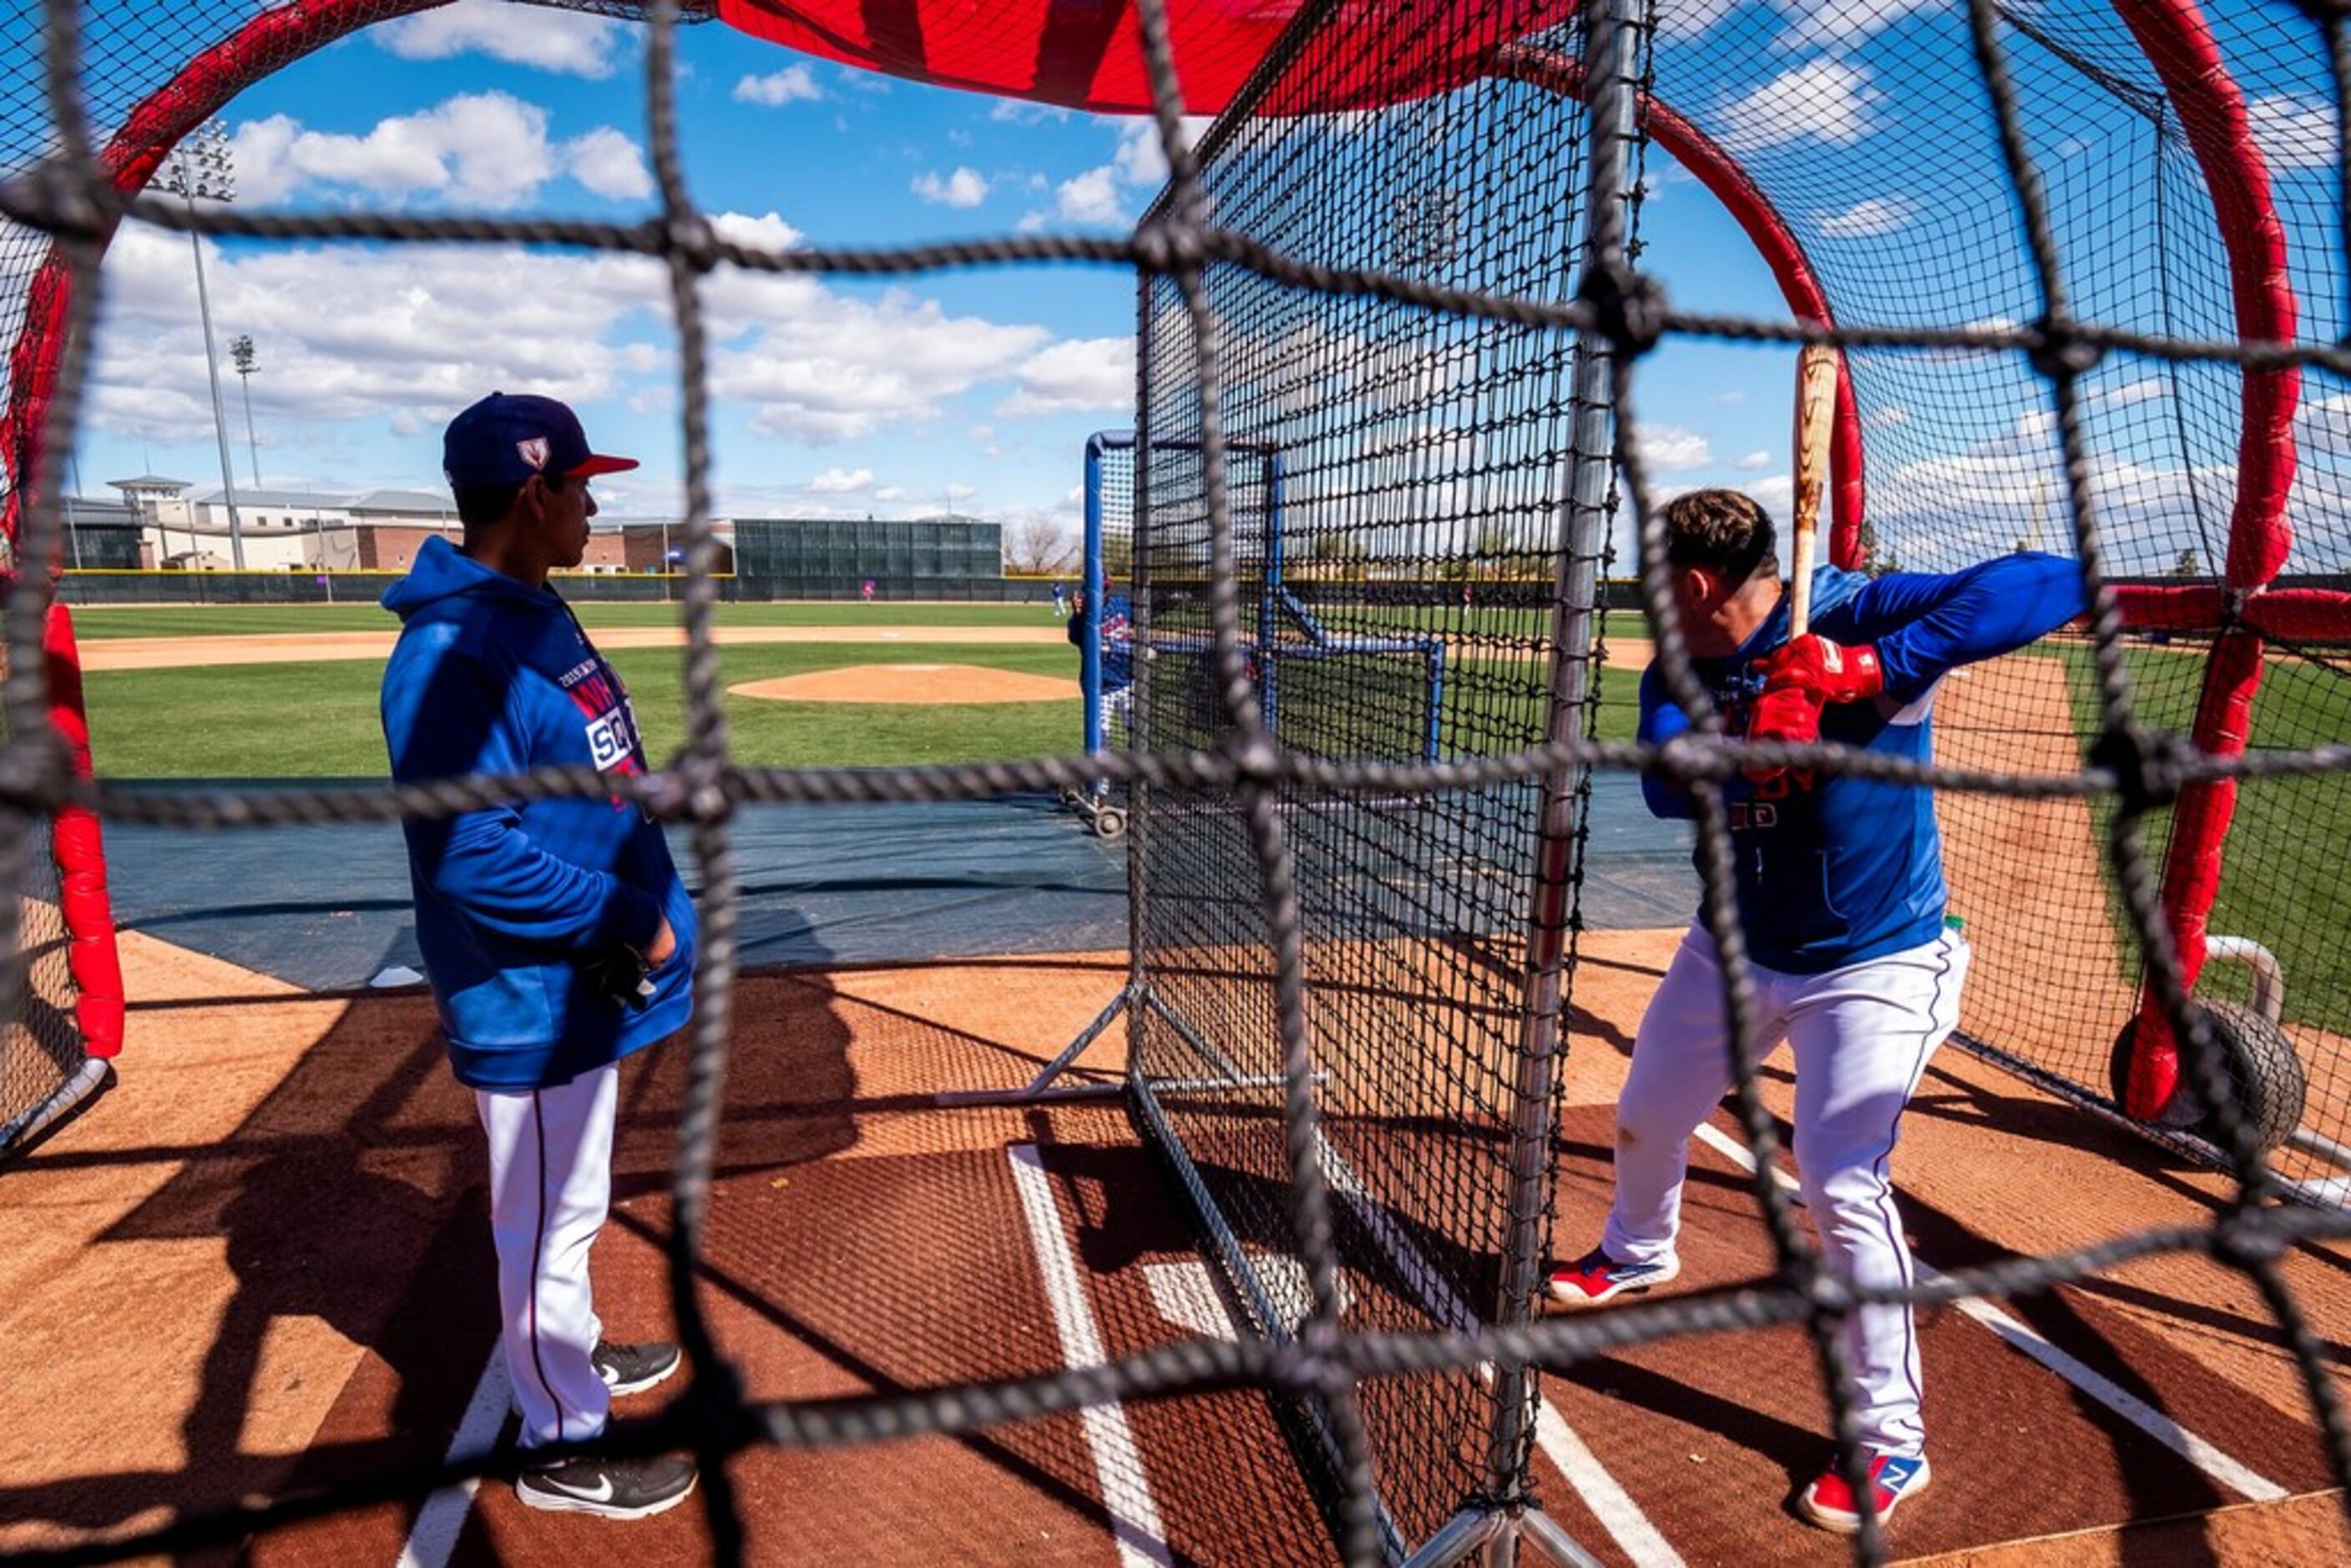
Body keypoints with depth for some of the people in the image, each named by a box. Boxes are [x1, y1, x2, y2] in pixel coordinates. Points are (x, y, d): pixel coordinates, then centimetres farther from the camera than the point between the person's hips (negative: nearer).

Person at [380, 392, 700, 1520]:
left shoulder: (537, 616, 7)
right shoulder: (449, 652, -24)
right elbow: (469, 853, -28)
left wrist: (636, 913, 7)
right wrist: (627, 920, -20)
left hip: (583, 975, 9)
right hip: (531, 996, -9)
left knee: (567, 1202, 26)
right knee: (548, 1216, 9)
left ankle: (571, 1350, 47)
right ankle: (565, 1445, 28)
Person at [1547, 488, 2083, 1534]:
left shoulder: (1861, 617, -20)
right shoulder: (1680, 670, -6)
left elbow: (2054, 584, -31)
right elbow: (1665, 783, -23)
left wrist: (1870, 669, -39)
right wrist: (1752, 741, -43)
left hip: (1872, 967, -6)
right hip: (1733, 947, 7)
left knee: (1842, 1186, -13)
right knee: (1646, 1116, 20)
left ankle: (1892, 1441, 9)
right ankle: (1638, 1254, 52)